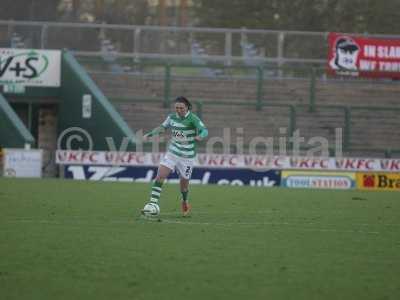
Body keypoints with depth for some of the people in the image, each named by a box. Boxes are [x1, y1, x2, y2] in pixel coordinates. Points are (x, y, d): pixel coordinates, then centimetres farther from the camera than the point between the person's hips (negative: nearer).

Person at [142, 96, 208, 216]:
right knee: (160, 176, -14)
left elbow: (205, 131, -25)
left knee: (184, 183, 8)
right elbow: (162, 127, 19)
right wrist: (150, 134, 8)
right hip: (172, 152, 3)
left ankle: (185, 202, 40)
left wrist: (199, 137, -47)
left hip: (187, 156, -3)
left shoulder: (193, 119, -13)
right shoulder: (172, 117, 2)